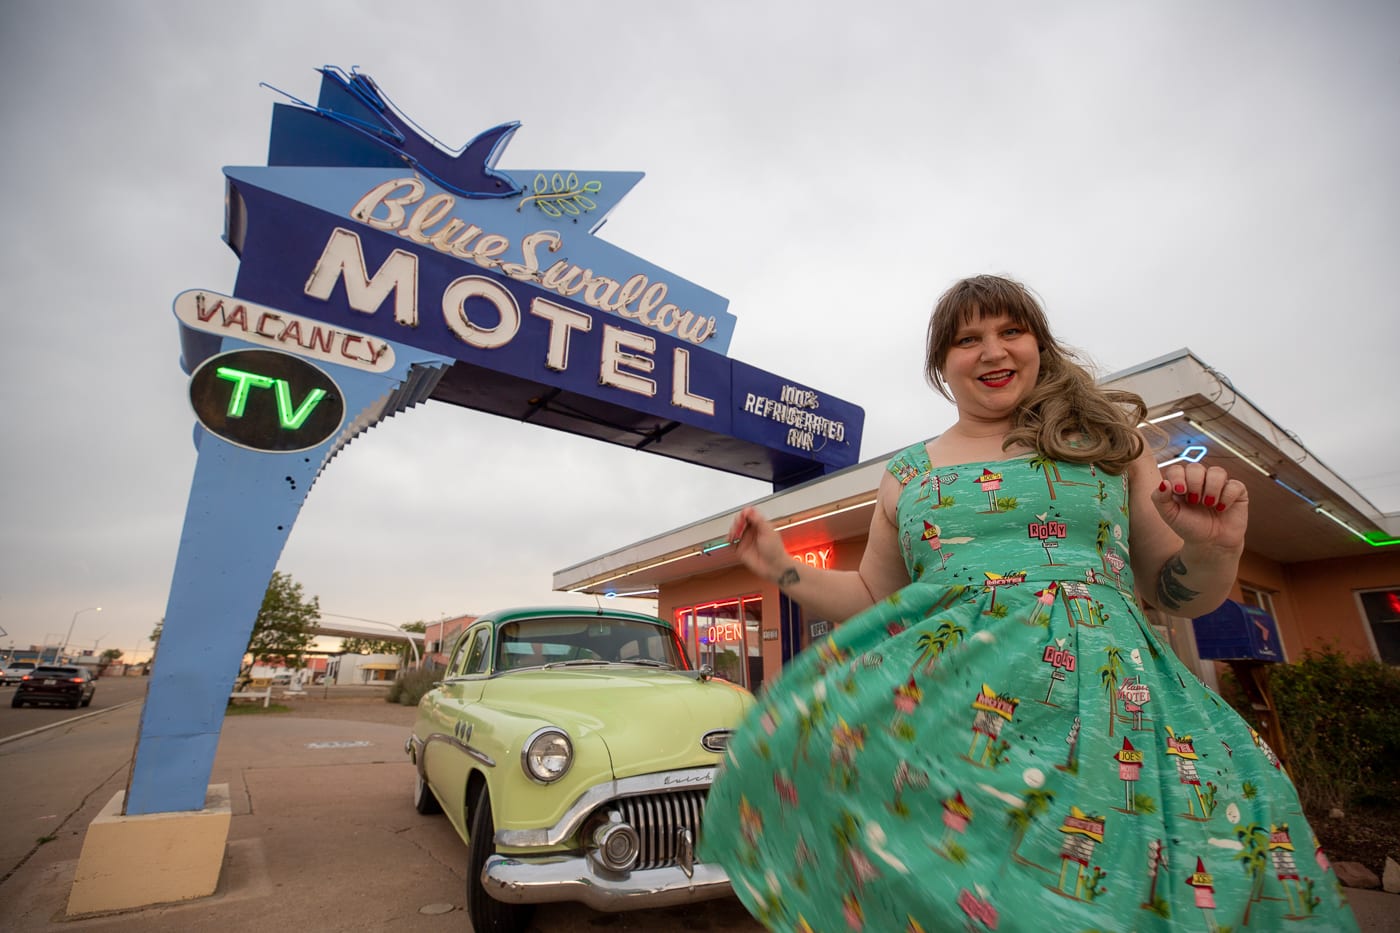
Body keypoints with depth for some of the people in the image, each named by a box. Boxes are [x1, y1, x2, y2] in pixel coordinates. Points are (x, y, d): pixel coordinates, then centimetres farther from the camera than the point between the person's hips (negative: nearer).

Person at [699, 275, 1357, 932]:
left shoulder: (1107, 441, 11)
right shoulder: (907, 475, 11)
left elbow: (1179, 593, 13)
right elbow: (872, 599, 17)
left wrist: (1215, 546, -8)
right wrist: (783, 569, 6)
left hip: (1103, 698, 0)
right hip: (945, 700, 1)